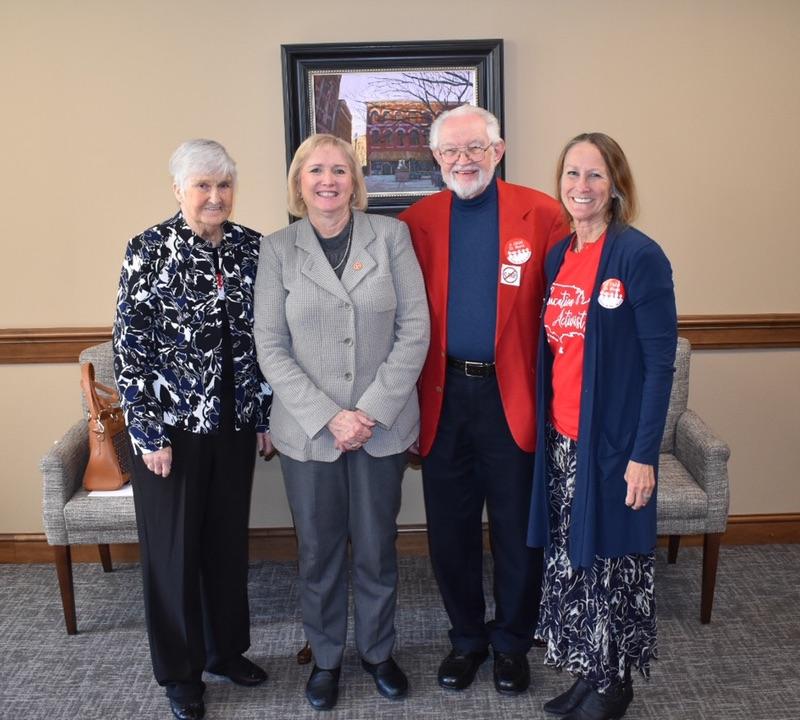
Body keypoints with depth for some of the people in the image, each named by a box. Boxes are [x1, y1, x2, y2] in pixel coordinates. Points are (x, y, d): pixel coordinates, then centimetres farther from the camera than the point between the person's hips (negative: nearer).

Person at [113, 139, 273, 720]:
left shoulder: (253, 248, 2)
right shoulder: (150, 250, -9)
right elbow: (131, 347, -10)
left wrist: (266, 414, 5)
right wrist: (149, 433, -12)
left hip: (235, 421, 4)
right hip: (171, 424, -4)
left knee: (229, 539, 15)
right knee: (173, 546, 8)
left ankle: (226, 649, 36)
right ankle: (180, 671, 27)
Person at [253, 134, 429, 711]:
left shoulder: (391, 236, -1)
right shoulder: (277, 249, 0)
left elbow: (415, 328, -5)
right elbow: (271, 346, -4)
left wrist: (374, 409, -12)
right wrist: (328, 417, -13)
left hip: (383, 426, 0)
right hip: (307, 430, 0)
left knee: (377, 549, 12)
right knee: (318, 552, 12)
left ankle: (378, 651, 34)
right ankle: (326, 657, 34)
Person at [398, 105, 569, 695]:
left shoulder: (541, 214, -3)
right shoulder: (416, 222, 3)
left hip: (514, 397, -1)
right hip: (443, 397, 2)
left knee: (517, 529, 11)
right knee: (450, 529, 13)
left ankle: (512, 641, 34)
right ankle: (467, 637, 35)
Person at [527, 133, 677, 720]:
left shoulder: (639, 256, -11)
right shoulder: (558, 257, 8)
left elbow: (659, 362, -12)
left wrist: (643, 454, -15)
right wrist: (547, 429, 9)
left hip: (612, 442, -6)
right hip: (560, 439, 6)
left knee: (612, 561, 8)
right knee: (571, 558, 15)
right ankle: (588, 673, 34)